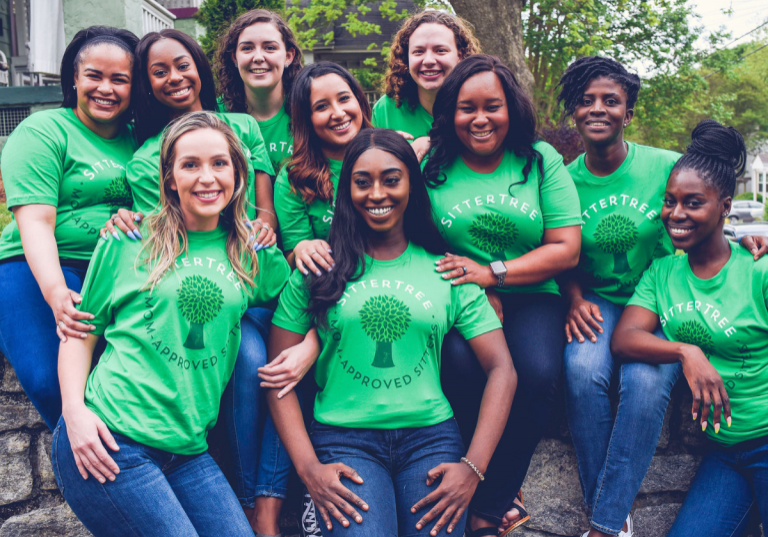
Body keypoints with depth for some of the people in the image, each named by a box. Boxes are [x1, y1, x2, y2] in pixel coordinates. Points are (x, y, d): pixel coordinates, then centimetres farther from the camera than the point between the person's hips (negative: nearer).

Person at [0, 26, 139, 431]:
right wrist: (55, 294, -27)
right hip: (42, 269, -3)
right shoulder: (42, 132, 1)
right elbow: (34, 221, -11)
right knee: (51, 380, -26)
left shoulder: (136, 141, 17)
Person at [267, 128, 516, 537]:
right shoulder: (317, 270, 7)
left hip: (431, 432, 2)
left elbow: (502, 369, 6)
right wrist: (309, 469, -7)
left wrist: (473, 467, -5)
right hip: (342, 437, -1)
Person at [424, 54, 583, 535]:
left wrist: (492, 273, -13)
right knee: (462, 366, -31)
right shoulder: (432, 165, 3)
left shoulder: (542, 160, 5)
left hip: (530, 297, 1)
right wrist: (478, 298, -15)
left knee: (538, 373, -28)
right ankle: (505, 498, -5)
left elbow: (566, 250, -1)